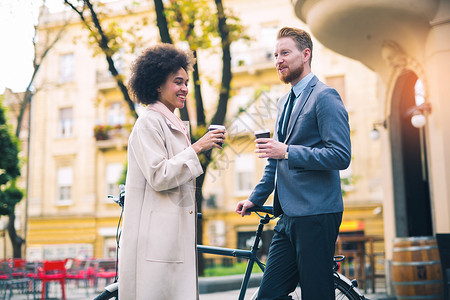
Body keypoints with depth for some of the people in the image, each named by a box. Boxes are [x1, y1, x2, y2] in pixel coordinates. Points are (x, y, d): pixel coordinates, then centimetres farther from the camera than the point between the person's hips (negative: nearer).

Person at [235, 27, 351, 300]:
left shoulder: (325, 97, -7)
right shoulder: (284, 102, 20)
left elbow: (341, 156, -17)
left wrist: (287, 151, -19)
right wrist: (256, 198, 25)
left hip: (316, 215, -8)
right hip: (289, 216, 8)